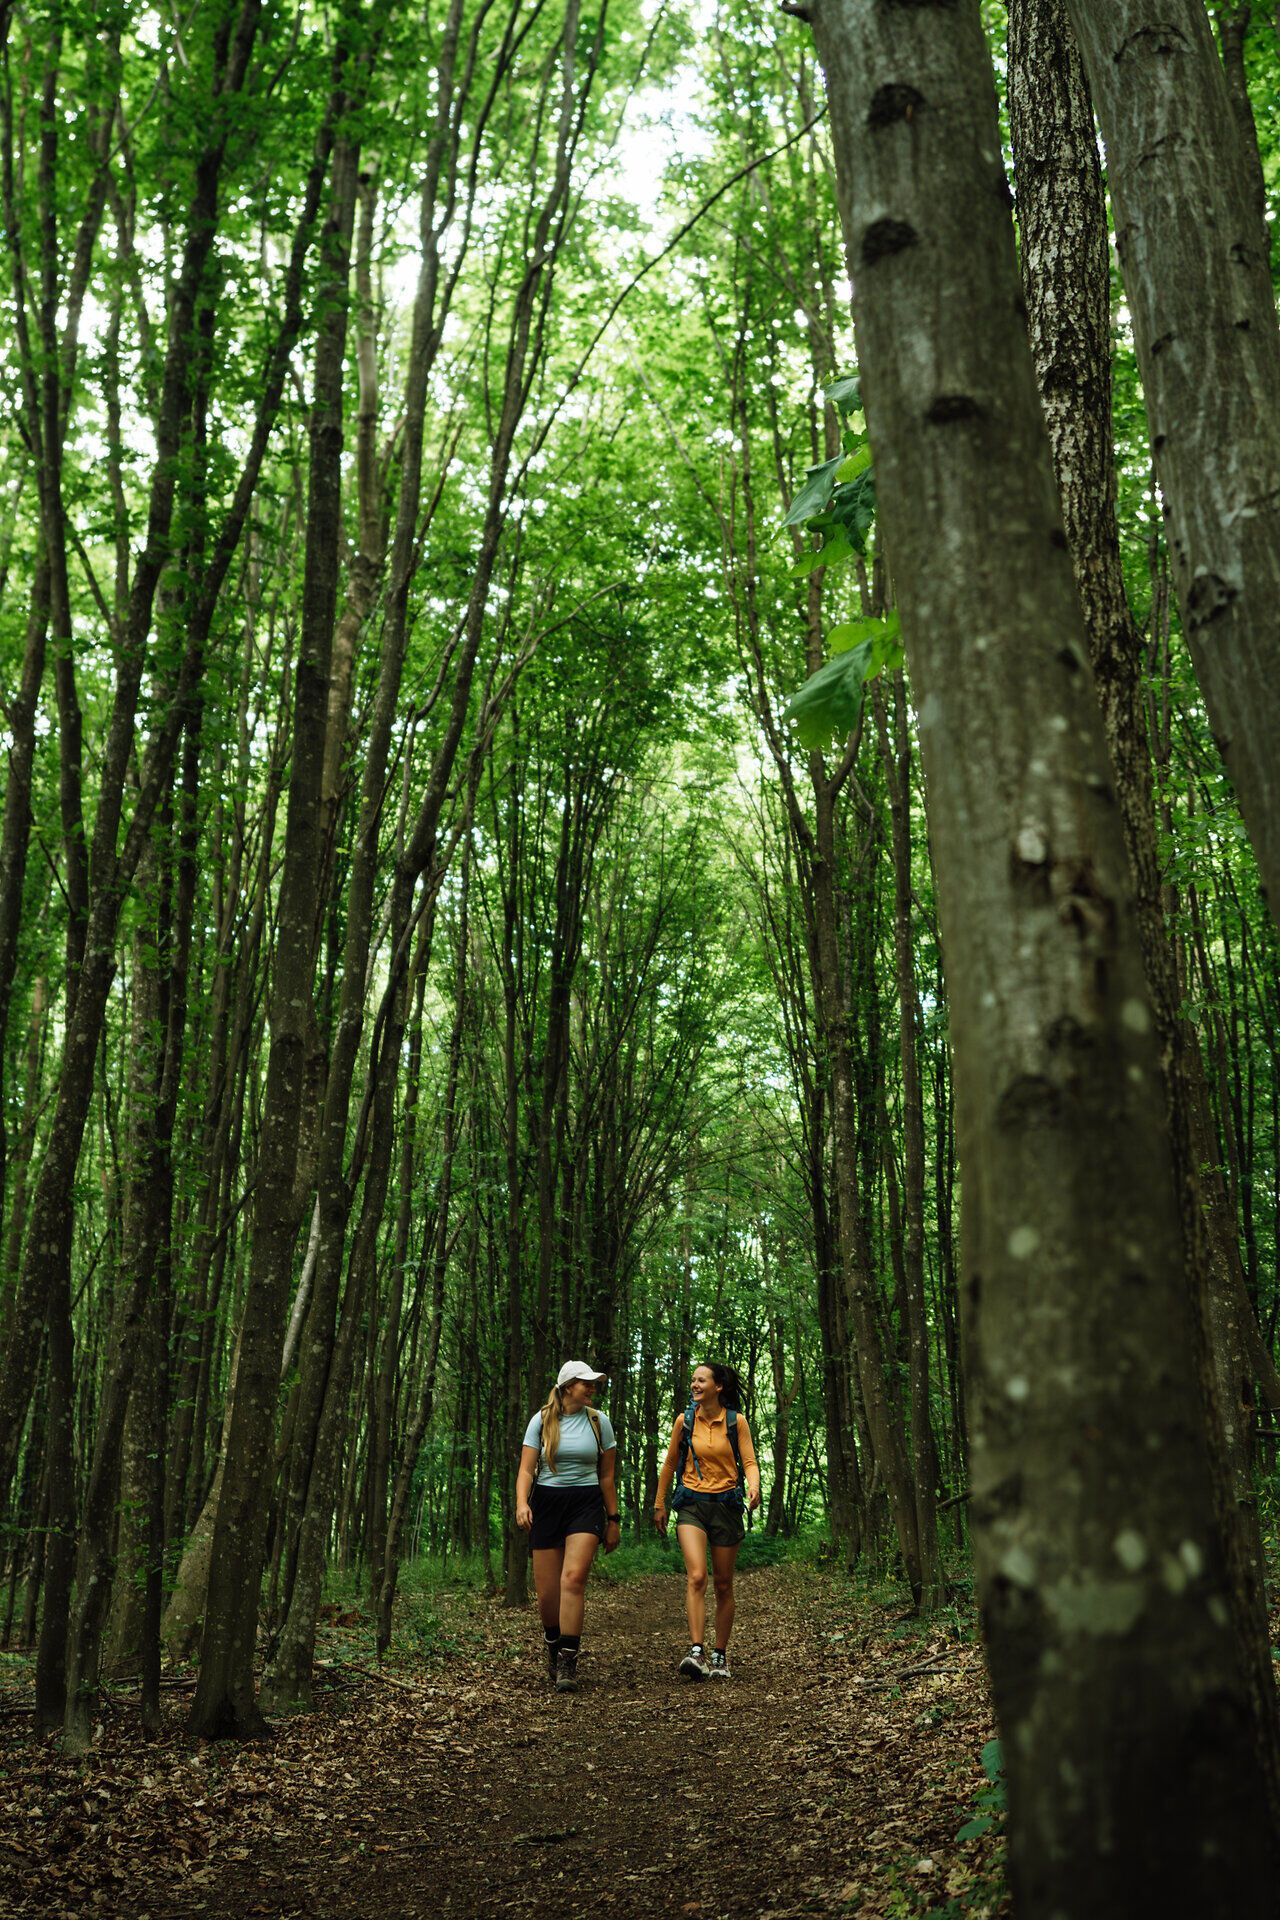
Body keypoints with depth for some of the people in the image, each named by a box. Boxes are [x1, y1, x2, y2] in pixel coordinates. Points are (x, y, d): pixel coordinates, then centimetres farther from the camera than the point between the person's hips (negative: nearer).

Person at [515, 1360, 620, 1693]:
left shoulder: (599, 1421, 5)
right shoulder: (541, 1421, 2)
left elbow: (607, 1476, 11)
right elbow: (526, 1468, -3)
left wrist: (613, 1519, 11)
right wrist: (521, 1503, -21)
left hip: (586, 1503, 0)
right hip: (547, 1502, 1)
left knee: (573, 1578, -21)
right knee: (546, 1591, 0)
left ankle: (567, 1663, -16)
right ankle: (553, 1646, 30)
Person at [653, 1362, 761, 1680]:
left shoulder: (736, 1421, -2)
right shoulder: (685, 1421, 1)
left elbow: (749, 1462, -5)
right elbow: (670, 1463, 12)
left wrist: (753, 1486, -26)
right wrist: (659, 1504, 14)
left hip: (726, 1504, 0)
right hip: (692, 1504, 0)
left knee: (723, 1584, 7)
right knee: (696, 1577, -19)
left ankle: (720, 1656, 19)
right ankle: (696, 1653, -24)